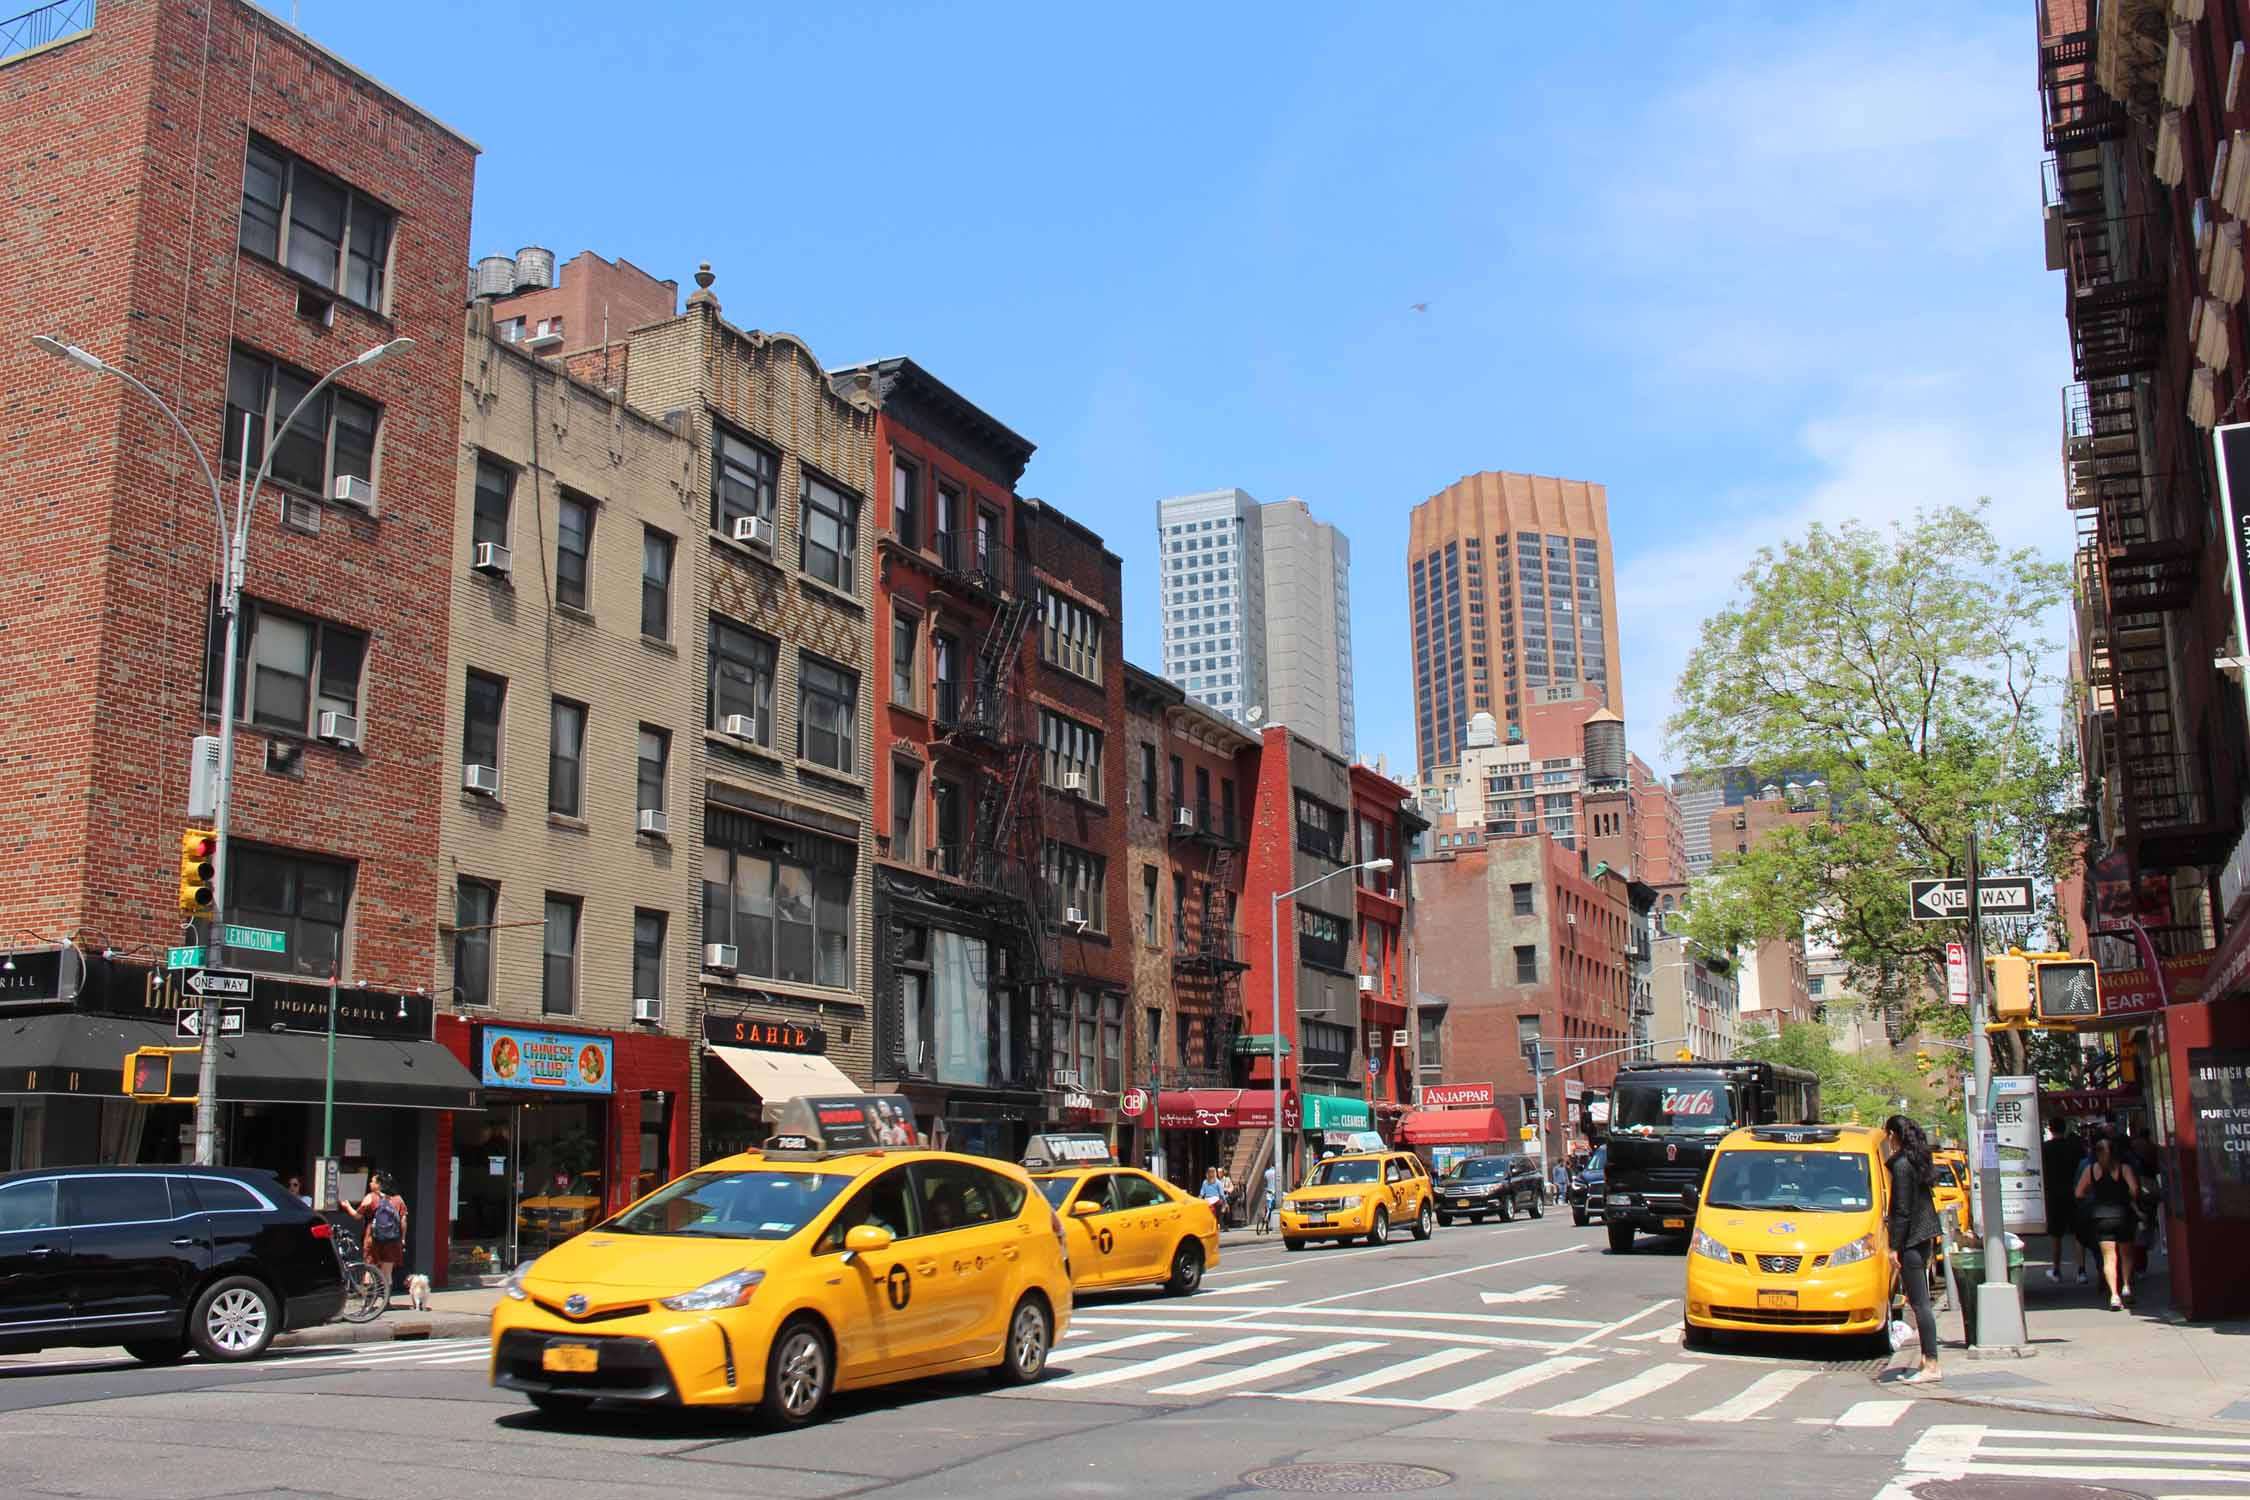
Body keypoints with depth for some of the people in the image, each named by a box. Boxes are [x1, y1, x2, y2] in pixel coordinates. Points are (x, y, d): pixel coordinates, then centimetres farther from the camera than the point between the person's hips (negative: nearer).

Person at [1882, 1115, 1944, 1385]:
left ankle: (1931, 1366, -9)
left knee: (1920, 1303, -8)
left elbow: (1902, 1210, -18)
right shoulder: (1918, 1161, 13)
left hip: (1911, 1240, -10)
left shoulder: (1902, 1165, -15)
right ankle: (1927, 1360, 18)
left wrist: (1894, 1246, -15)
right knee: (1920, 1301, 14)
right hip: (1924, 1237, 10)